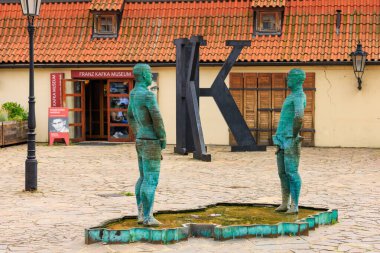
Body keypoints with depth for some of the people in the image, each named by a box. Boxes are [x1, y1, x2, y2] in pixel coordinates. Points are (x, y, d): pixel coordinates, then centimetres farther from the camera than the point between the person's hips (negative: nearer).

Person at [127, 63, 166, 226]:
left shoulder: (133, 94, 12)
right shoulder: (148, 95, -21)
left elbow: (131, 117, 23)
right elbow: (157, 119, -22)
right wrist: (163, 138, -9)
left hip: (141, 142, 10)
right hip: (151, 143, -10)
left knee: (144, 178, 16)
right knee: (151, 180, -6)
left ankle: (141, 215, 19)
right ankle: (148, 218, -4)